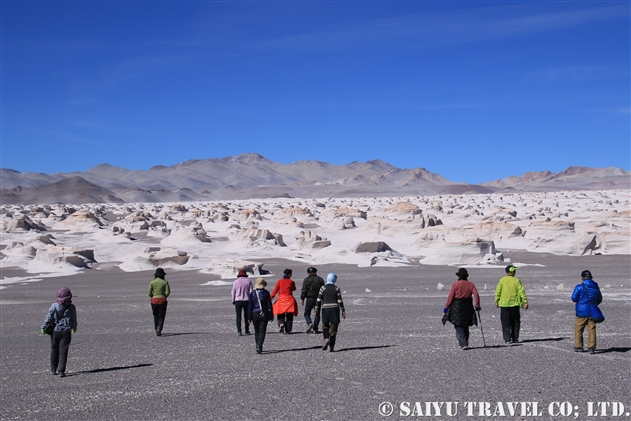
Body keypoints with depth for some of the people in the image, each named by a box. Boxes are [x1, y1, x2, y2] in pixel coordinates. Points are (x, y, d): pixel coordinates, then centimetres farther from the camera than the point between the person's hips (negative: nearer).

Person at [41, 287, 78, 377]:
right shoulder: (72, 307, -4)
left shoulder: (54, 306, -9)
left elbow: (48, 317, -9)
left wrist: (43, 327, 0)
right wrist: (74, 328, 24)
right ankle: (61, 371, -7)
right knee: (63, 351, 1)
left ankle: (53, 370, 25)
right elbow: (74, 320, 7)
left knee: (54, 350, 15)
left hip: (55, 331, 0)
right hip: (66, 332, 0)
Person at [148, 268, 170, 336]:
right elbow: (168, 292, -6)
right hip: (162, 300, -1)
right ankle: (159, 329, -18)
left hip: (154, 300, 1)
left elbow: (149, 293, -4)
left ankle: (156, 330, 14)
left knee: (156, 316, 17)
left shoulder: (152, 282, -1)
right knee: (161, 316, 2)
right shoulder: (165, 282, -3)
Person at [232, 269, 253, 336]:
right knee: (246, 316, 12)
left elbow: (233, 292, 1)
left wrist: (233, 301, 9)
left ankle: (239, 331, -10)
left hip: (238, 301, -1)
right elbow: (251, 292, 0)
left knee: (238, 316, 1)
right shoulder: (248, 281, 2)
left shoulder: (235, 282, 1)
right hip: (246, 300, 1)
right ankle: (247, 330, 15)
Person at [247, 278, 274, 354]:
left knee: (257, 331, 16)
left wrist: (249, 317, 4)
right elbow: (269, 305, -3)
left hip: (255, 315, 2)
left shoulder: (252, 293, -3)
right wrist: (271, 315, 5)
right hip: (264, 315, -2)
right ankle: (259, 347, -15)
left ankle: (258, 347, 23)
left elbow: (250, 306, -2)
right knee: (262, 332, -1)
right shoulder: (266, 293, -6)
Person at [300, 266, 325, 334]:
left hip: (310, 299, -3)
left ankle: (309, 323, -21)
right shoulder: (320, 279, 8)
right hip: (318, 299, 3)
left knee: (307, 313, 6)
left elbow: (304, 290, -8)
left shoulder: (307, 280, -4)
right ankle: (315, 329, 9)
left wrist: (302, 298, -1)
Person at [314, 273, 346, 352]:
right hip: (335, 309, 0)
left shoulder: (323, 288, -2)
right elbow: (340, 301, -2)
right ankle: (331, 346, 5)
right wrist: (343, 311, 5)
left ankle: (326, 340, -12)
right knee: (333, 328, 6)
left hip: (325, 309, 0)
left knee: (325, 326, 14)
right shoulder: (337, 288, 0)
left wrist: (317, 311, 4)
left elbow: (318, 300, -3)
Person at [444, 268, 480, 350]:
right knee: (465, 327, 17)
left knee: (458, 326, -2)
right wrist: (477, 306, 1)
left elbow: (450, 297, -8)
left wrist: (446, 307, -1)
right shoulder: (470, 284, 4)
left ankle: (463, 344, -15)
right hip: (467, 307, 4)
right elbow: (476, 295, -6)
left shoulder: (455, 284, -6)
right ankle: (465, 343, 23)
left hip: (457, 307, -4)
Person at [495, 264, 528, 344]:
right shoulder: (516, 280, -5)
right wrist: (525, 302, -3)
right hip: (514, 304, 0)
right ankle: (515, 338, 14)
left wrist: (496, 301, 12)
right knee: (515, 322, 13)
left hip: (504, 304, 1)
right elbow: (521, 291, -7)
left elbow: (498, 292, 1)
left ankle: (507, 339, -2)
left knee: (505, 323, 5)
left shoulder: (502, 280, -2)